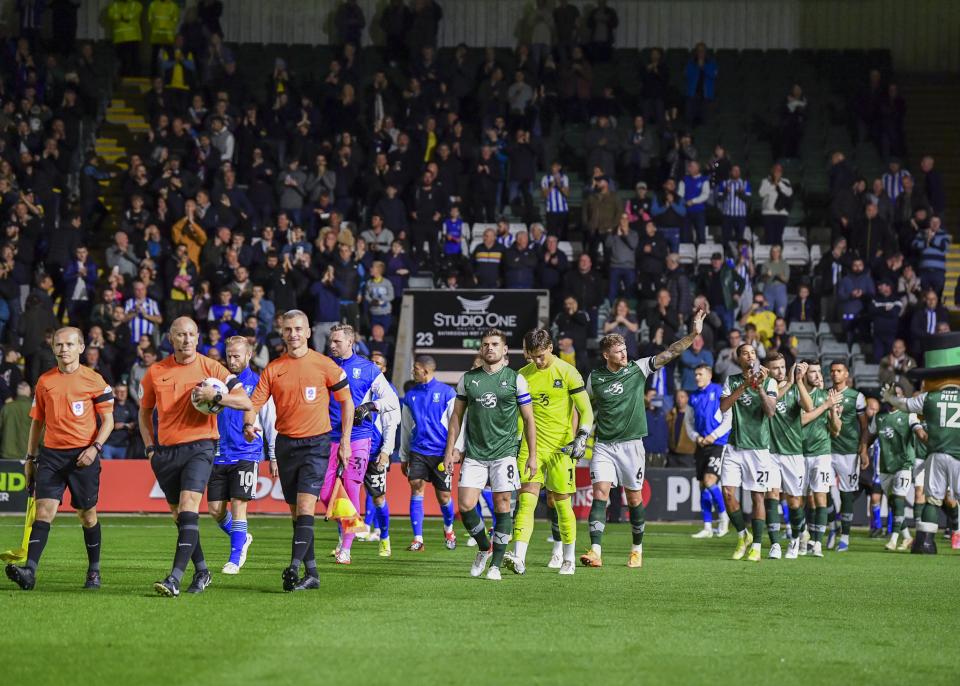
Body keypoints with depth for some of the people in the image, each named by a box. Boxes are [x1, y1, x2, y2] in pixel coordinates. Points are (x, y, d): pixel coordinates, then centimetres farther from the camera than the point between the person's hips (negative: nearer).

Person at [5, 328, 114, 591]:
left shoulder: (94, 381, -1)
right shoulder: (45, 381, 10)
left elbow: (108, 421, 1)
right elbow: (37, 421, 17)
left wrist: (95, 448, -14)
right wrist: (31, 457, 15)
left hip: (83, 456, -2)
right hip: (51, 453, 2)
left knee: (87, 514, 6)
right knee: (44, 510, -11)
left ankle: (94, 571, 23)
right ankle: (29, 571, -22)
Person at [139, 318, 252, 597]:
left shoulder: (210, 367, -1)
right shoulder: (156, 372, 6)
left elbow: (245, 402, -4)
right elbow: (144, 411, 20)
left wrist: (215, 396, -19)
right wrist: (150, 447, 9)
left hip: (199, 446, -4)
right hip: (166, 450, 4)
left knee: (188, 508, -19)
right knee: (179, 516, 11)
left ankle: (175, 579, -27)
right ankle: (202, 571, 28)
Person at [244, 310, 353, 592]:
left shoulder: (324, 365, -2)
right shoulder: (273, 369, 5)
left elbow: (346, 401, 6)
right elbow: (254, 403, 1)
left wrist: (345, 440, 2)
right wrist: (249, 424, -21)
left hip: (316, 443, -4)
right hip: (286, 443, 4)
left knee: (305, 506, -17)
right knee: (295, 511, 7)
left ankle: (294, 567, -27)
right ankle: (311, 573, 13)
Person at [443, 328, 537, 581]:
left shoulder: (515, 380, 1)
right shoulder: (468, 379, 7)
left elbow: (528, 419, 4)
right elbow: (457, 416, 13)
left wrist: (532, 455, 0)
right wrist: (450, 450, 7)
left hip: (504, 453, -2)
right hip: (474, 453, 2)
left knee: (502, 505, -5)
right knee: (465, 506, -6)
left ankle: (496, 565, 2)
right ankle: (484, 548, 19)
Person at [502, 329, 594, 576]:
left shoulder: (567, 373, -4)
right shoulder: (523, 376, 8)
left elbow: (586, 411, -2)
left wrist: (581, 437, -14)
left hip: (561, 448, -2)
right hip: (532, 447, 2)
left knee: (562, 503, 2)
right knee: (526, 500, -11)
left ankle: (568, 558, 18)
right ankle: (519, 558, -21)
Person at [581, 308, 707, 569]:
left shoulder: (638, 369, -2)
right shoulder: (595, 378, 2)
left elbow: (669, 354, -7)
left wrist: (693, 334, -17)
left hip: (631, 444, 0)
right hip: (603, 446, 0)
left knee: (634, 498, 5)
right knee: (600, 494, -11)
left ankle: (637, 549, 21)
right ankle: (595, 552, -17)